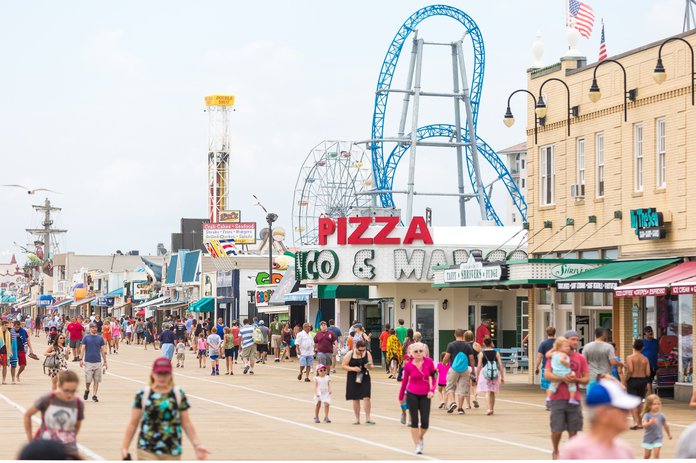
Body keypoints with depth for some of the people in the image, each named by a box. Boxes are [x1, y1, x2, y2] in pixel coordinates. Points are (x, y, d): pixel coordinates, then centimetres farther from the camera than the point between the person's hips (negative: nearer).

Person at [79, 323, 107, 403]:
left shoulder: (100, 338, 9)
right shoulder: (86, 338, 3)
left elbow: (103, 350, 12)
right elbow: (82, 349, 0)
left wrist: (105, 361, 9)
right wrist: (81, 359, -10)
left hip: (98, 362, 2)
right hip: (88, 362, -2)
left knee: (97, 380, 1)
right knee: (88, 379, -4)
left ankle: (94, 395, 9)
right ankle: (87, 390, 25)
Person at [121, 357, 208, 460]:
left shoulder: (179, 394, 3)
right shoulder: (143, 395, -2)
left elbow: (186, 423, 7)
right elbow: (133, 424, 3)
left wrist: (197, 445, 0)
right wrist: (124, 448, 0)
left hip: (172, 452, 2)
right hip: (147, 451, -2)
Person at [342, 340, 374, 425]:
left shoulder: (367, 354, 0)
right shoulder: (350, 354, -5)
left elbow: (371, 366, 4)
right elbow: (343, 365, -2)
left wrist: (369, 366, -20)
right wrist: (353, 368, -18)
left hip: (364, 378, 0)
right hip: (353, 379, 0)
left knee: (366, 397, -10)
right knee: (355, 399, 7)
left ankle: (367, 418, -3)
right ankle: (357, 419, 17)